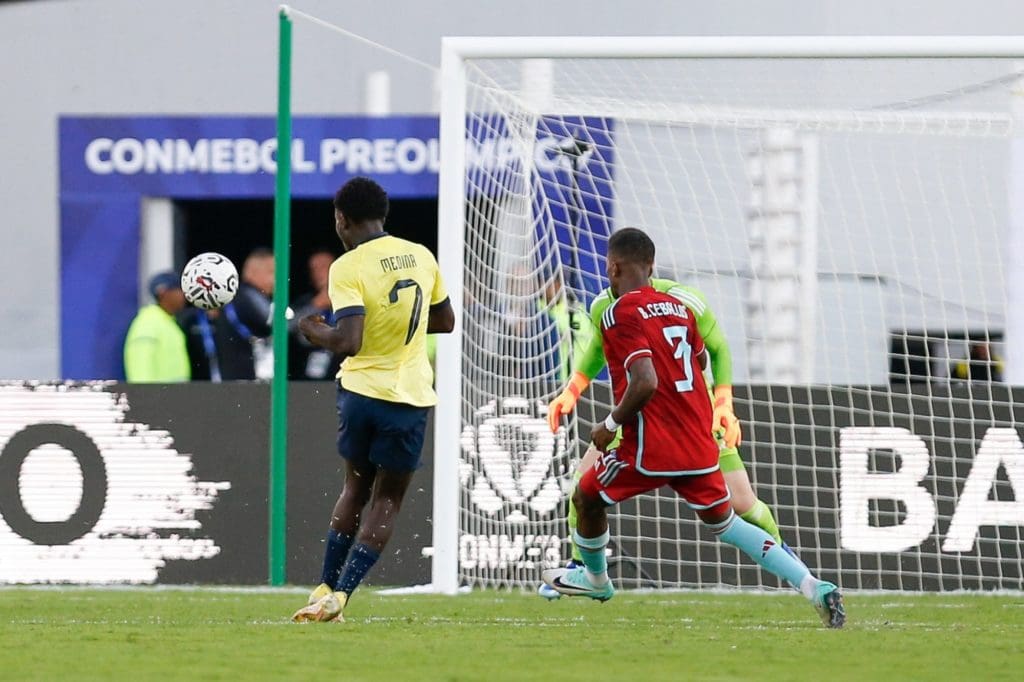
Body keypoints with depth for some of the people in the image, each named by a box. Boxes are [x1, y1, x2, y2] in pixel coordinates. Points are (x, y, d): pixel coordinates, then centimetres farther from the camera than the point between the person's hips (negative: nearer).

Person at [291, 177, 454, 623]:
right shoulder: (421, 256, 4)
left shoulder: (348, 267, -12)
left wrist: (316, 333, -3)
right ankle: (340, 595, -3)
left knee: (356, 487, 19)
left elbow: (349, 342, -21)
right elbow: (445, 322, 16)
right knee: (387, 499, 7)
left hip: (362, 389, -2)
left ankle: (326, 588, 20)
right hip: (411, 397, 2)